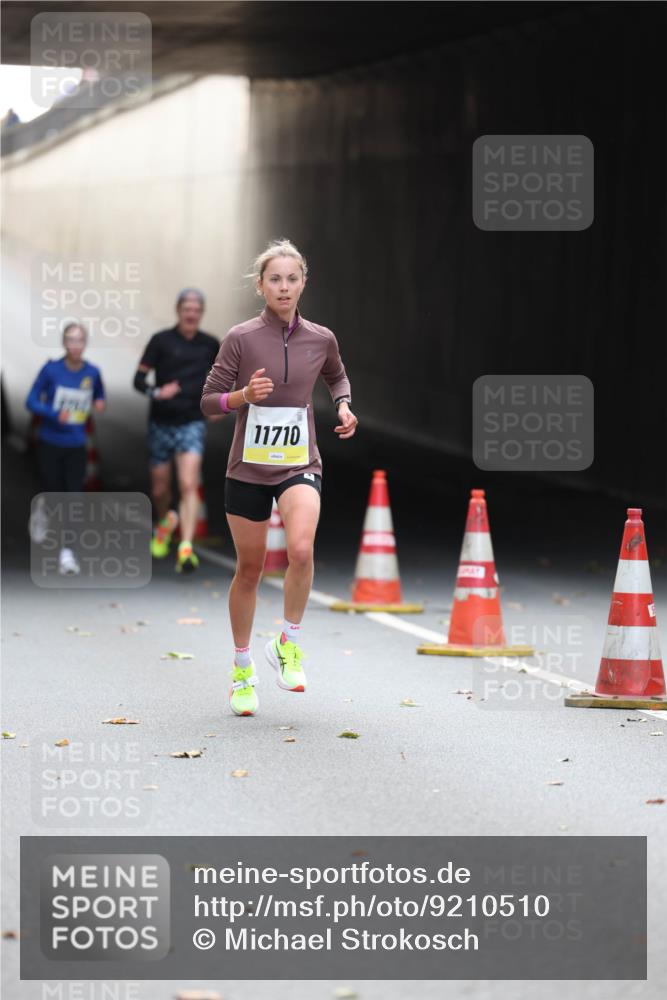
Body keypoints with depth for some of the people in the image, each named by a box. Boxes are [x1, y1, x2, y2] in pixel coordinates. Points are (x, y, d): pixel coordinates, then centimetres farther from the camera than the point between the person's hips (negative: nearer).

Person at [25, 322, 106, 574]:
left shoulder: (92, 372, -3)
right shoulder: (51, 370, -11)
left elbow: (99, 397, 15)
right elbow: (32, 401, -9)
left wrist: (99, 404, -10)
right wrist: (54, 414, -25)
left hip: (76, 446, 2)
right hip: (49, 444, -2)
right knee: (54, 494, 7)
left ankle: (67, 552, -4)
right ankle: (42, 511, 44)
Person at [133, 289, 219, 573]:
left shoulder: (210, 345, 3)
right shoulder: (161, 341, -5)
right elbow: (139, 379, -9)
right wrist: (156, 392, -27)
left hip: (192, 424, 0)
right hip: (161, 424, 0)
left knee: (188, 486, -17)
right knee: (160, 490, 11)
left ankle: (186, 548, -24)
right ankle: (165, 521, 45)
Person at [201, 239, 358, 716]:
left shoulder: (321, 339, 0)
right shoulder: (241, 338, -8)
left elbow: (338, 375, 24)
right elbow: (209, 402, -4)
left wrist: (344, 405, 5)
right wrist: (243, 395, -23)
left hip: (300, 464, 1)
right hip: (249, 466, -1)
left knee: (301, 548, -27)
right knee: (250, 569, 8)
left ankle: (289, 642, -6)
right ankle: (242, 667, 27)